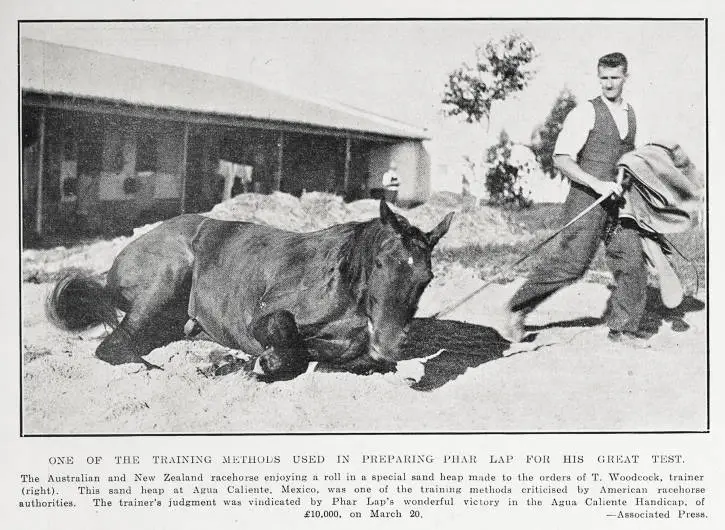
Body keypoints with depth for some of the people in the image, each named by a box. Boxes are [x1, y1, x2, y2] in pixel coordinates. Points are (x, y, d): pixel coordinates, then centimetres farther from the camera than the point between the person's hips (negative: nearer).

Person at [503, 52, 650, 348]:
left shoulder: (631, 114, 15)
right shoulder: (586, 113, -7)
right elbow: (561, 159, -14)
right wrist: (597, 184, -21)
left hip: (618, 202, 7)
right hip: (587, 199, -6)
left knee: (632, 261, 0)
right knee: (570, 262, -12)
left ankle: (623, 329, 13)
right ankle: (518, 309, 3)